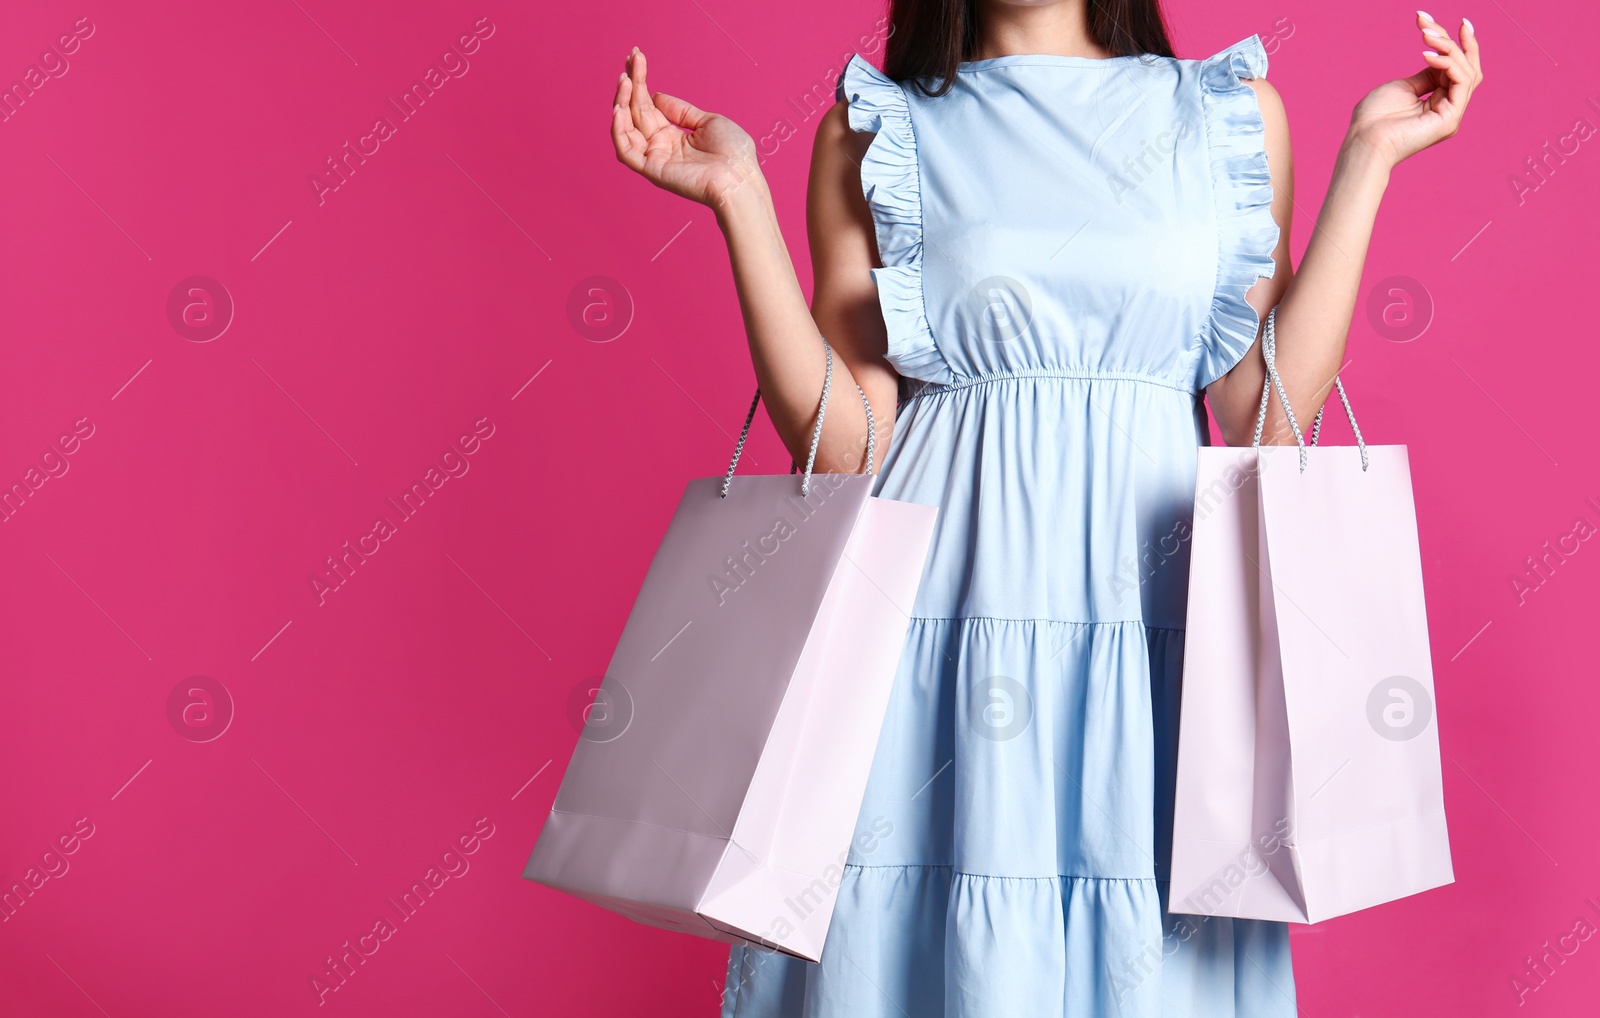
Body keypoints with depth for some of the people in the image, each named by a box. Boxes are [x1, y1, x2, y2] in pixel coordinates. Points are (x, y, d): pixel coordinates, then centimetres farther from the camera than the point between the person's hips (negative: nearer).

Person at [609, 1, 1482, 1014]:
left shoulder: (1229, 112, 9)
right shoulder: (872, 133, 6)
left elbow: (1267, 419, 0)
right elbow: (844, 446, -2)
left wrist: (1368, 157, 0)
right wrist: (739, 196, -5)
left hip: (1152, 621, 1)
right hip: (937, 620, -1)